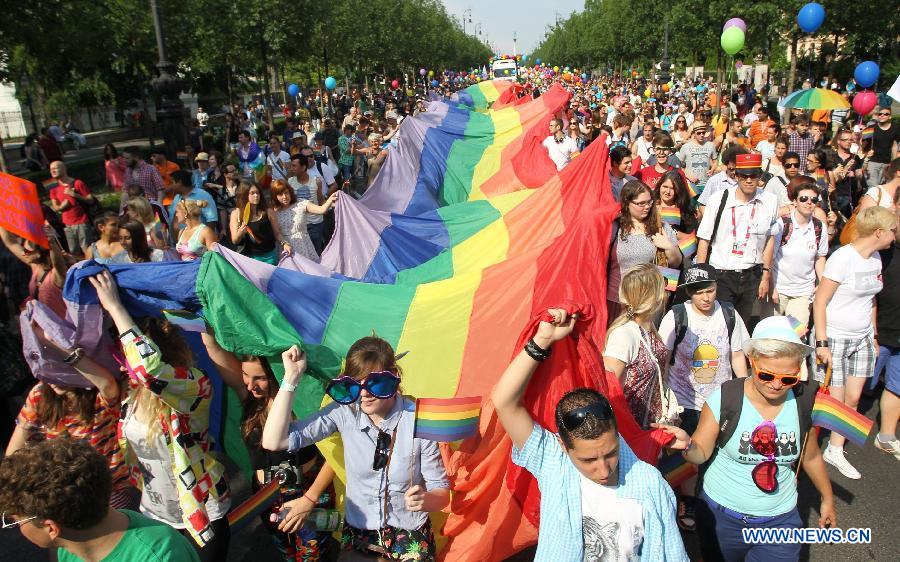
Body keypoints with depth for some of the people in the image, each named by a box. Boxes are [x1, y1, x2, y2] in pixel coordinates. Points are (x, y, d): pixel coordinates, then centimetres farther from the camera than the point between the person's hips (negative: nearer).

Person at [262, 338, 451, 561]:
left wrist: (425, 500, -35)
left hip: (410, 536, -2)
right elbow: (274, 441, -19)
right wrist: (291, 377, -23)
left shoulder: (418, 421, -20)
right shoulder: (344, 412, -14)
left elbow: (441, 492, -11)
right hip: (357, 533, 2)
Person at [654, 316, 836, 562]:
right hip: (721, 514, -1)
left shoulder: (804, 403, -10)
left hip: (780, 518, 2)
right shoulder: (725, 398, -20)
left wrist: (827, 498, 21)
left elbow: (810, 457, 8)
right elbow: (702, 453, -13)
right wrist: (687, 445, -35)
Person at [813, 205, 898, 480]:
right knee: (834, 400, -3)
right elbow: (820, 301, -17)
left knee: (853, 398, 9)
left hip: (862, 338, 7)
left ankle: (835, 451, 23)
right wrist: (821, 342, -19)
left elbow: (870, 300, 17)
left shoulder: (875, 257, 6)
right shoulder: (843, 257, -18)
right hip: (835, 338, -7)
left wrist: (873, 336, 17)